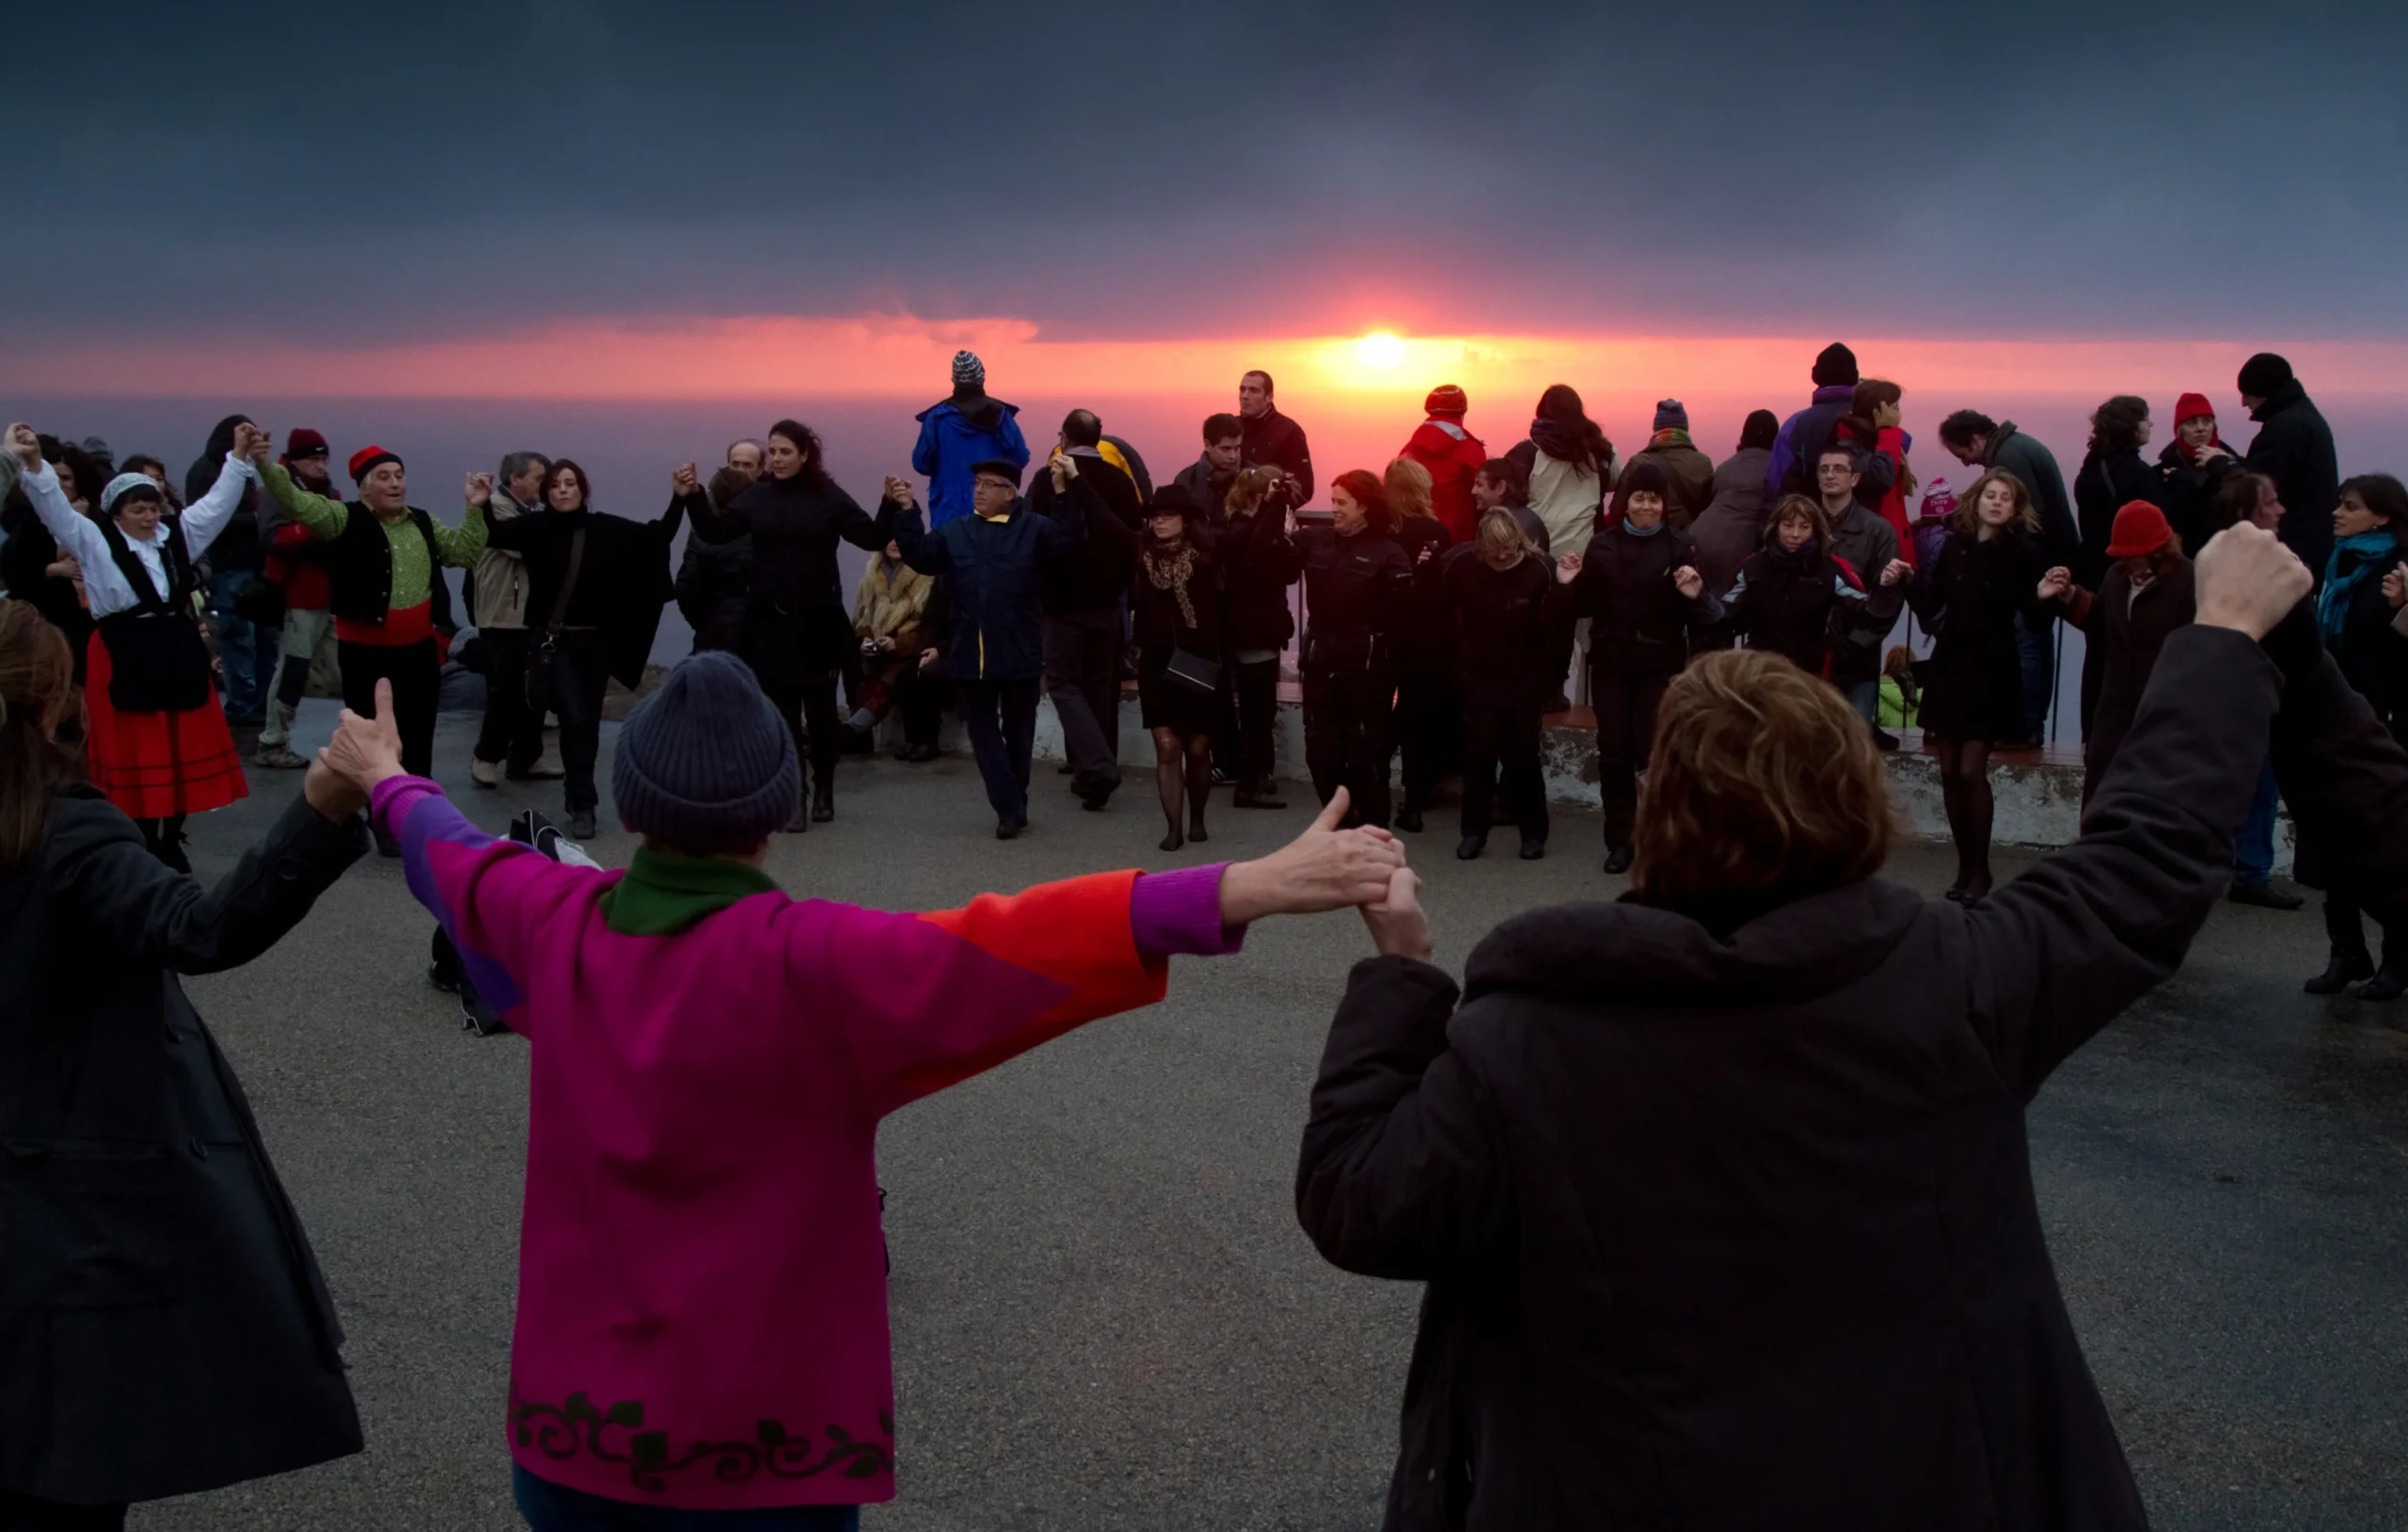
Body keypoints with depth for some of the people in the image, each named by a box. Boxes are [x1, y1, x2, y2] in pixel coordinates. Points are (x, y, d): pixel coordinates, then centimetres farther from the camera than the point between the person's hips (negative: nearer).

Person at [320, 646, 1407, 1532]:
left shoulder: (561, 921, -5)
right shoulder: (803, 965, -23)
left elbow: (460, 859, 17)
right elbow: (1016, 950, -34)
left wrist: (386, 782, 39)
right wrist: (1255, 889, -41)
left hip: (576, 1414, 5)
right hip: (760, 1432, -5)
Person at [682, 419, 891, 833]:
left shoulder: (828, 497, -4)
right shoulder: (758, 497, 4)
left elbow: (871, 538, -8)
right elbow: (715, 532, 4)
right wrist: (692, 497, -8)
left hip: (818, 621, -2)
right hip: (770, 622, 2)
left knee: (820, 708, 10)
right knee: (781, 710, 5)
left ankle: (823, 790, 28)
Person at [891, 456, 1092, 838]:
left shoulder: (1033, 529, -1)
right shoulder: (954, 532, 11)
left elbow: (1066, 540, -18)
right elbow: (921, 556, 0)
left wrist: (1063, 492, -29)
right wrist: (907, 512, -10)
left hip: (1019, 655, -3)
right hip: (970, 655, 3)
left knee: (1017, 732, 10)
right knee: (984, 734, 2)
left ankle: (1014, 806, 25)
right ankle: (1010, 808, 6)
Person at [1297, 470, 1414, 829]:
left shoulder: (1387, 553, -9)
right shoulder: (1315, 540, 6)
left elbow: (1404, 609, -13)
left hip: (1367, 664, -5)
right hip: (1321, 658, 5)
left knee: (1366, 752, 2)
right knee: (1320, 751, 11)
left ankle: (1373, 829, 15)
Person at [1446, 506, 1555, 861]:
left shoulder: (1538, 569, -12)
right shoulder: (1463, 567, -6)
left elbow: (1553, 627, -14)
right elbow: (1443, 613, 2)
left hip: (1524, 682, -1)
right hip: (1479, 679, 1)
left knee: (1522, 758, 3)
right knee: (1478, 756, 2)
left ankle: (1533, 831, 16)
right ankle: (1474, 830, 13)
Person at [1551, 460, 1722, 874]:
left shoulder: (1680, 547, -3)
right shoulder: (1601, 545, 5)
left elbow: (1703, 616, -6)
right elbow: (1584, 607, 8)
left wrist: (1695, 597, -27)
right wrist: (1569, 586, -11)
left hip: (1660, 665, -3)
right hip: (1610, 663, 3)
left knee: (1654, 749, -7)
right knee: (1614, 751, 5)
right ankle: (1620, 840, 14)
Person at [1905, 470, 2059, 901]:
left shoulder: (2025, 551, -6)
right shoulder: (1956, 544, 4)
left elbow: (2036, 622, -8)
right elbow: (1929, 604, 6)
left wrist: (2046, 599, -28)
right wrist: (1907, 583, -11)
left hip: (1993, 670, -4)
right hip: (1949, 664, 4)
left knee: (1971, 771, -8)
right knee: (1949, 772, 5)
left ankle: (1980, 869, 5)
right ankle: (1964, 865, 15)